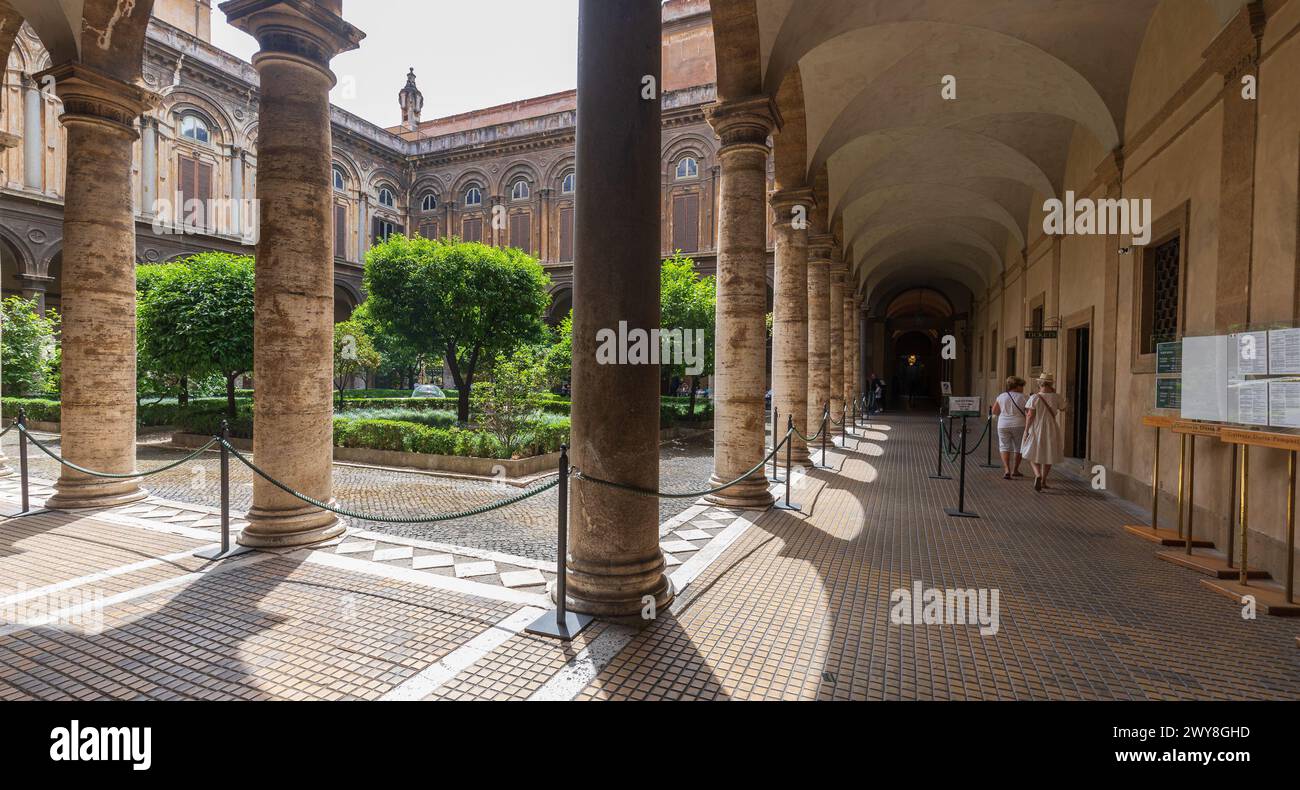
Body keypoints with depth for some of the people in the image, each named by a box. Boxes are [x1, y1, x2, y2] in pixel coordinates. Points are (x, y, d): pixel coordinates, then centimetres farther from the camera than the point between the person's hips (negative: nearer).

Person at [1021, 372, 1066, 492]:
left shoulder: (1034, 397, -12)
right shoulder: (1056, 397, -5)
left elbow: (1030, 415, -14)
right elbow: (1063, 409, 15)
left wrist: (1026, 430, -7)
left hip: (1036, 430, -2)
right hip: (1051, 430, 2)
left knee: (1033, 455, 11)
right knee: (1049, 455, 17)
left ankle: (1038, 475, -15)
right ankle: (1043, 481, 23)